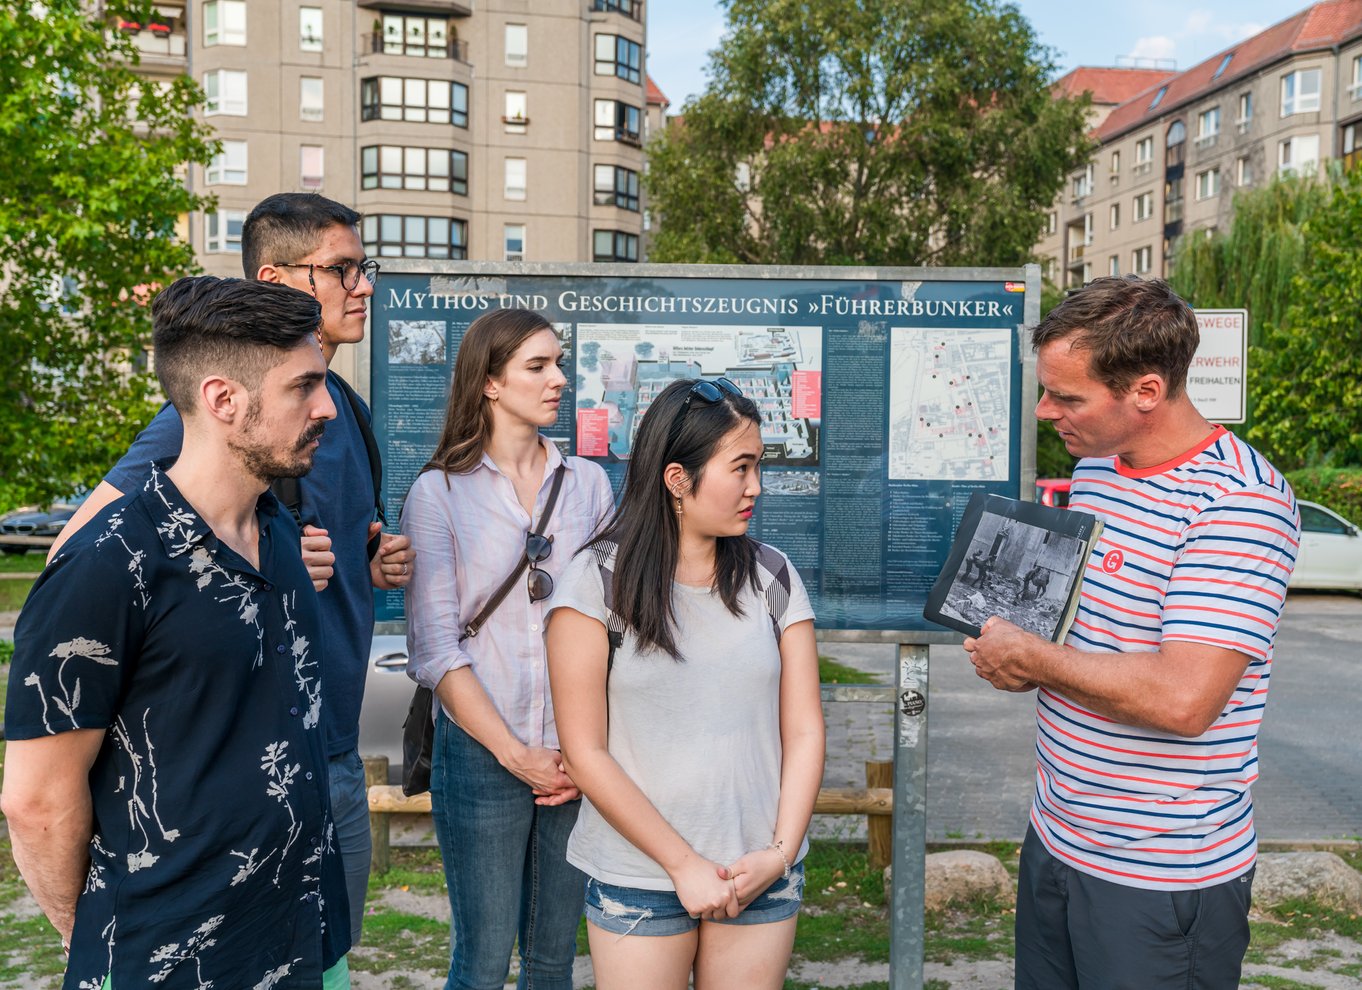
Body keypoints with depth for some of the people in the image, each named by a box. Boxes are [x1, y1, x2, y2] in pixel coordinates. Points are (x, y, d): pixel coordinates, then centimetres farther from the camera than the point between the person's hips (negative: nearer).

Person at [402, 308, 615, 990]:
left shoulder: (588, 484, 6)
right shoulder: (439, 492, -3)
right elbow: (435, 648, -7)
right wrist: (516, 754, -10)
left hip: (579, 756, 3)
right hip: (481, 753, -3)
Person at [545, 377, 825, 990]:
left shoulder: (772, 577, 2)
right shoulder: (598, 580, -8)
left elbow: (804, 732, 3)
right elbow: (585, 753, -10)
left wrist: (781, 853, -8)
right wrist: (683, 865, -11)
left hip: (762, 877, 3)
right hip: (639, 881, -3)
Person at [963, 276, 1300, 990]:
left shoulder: (1238, 501, -22)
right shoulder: (1094, 467, 6)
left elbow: (1183, 699, -31)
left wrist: (1031, 657, -18)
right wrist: (1008, 648, -1)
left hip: (1162, 878, -8)